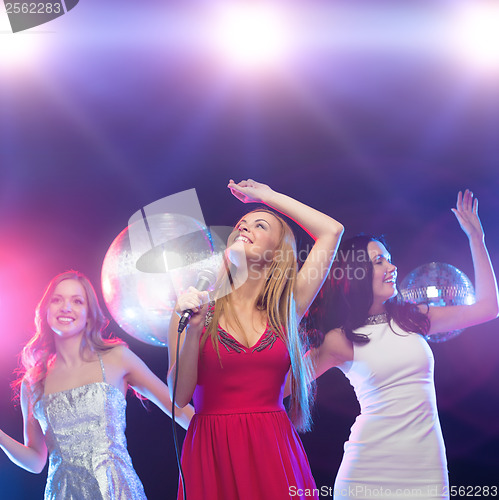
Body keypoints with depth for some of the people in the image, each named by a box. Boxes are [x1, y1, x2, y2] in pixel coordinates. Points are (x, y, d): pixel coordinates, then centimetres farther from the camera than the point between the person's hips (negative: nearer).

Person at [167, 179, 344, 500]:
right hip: (212, 453, -1)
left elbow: (332, 230, 5)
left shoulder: (284, 311, 4)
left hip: (274, 452, 1)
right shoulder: (197, 307, 2)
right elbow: (180, 396, -4)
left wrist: (268, 195, 13)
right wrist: (193, 329, -16)